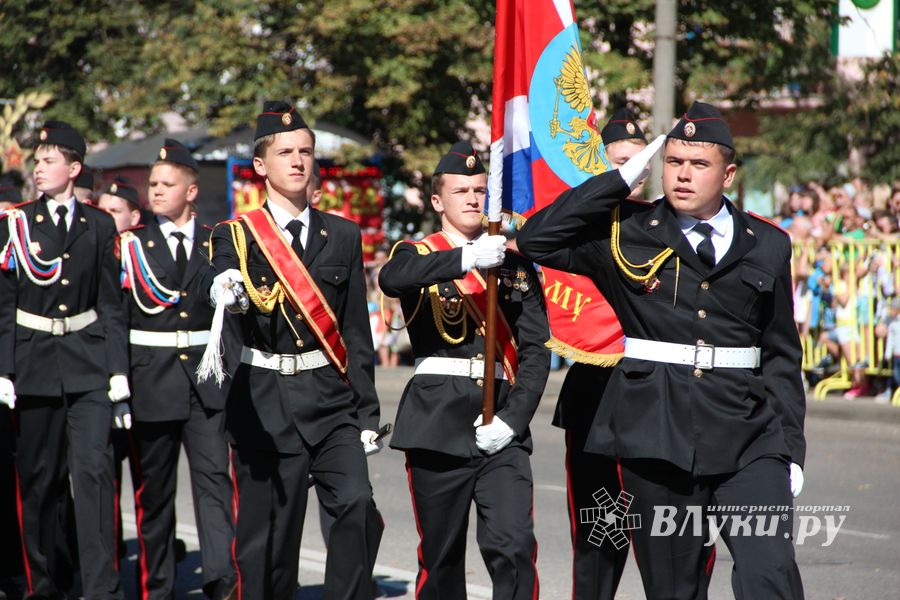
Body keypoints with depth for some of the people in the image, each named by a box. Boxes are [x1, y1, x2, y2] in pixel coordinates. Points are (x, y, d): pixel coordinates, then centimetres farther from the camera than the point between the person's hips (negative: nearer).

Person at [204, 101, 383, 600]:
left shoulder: (343, 236, 10)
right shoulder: (237, 235, 2)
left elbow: (356, 332, 12)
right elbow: (221, 286, -20)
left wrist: (367, 413, 9)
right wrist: (225, 292, -45)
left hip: (332, 400, 2)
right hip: (264, 402, -2)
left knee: (358, 506, -18)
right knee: (267, 536, 1)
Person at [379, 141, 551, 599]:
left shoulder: (514, 264, 13)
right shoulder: (419, 255, 7)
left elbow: (536, 349, 6)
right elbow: (390, 279, -20)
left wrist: (513, 419, -9)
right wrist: (467, 259, -31)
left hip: (501, 427, 1)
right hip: (437, 421, -1)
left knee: (514, 546, -13)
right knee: (441, 556, 5)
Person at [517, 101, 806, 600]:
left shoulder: (767, 246, 10)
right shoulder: (627, 233, 5)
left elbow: (782, 356, 14)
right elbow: (536, 240, -6)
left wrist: (790, 448, 8)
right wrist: (622, 179, -5)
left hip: (748, 438, 1)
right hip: (657, 434, -1)